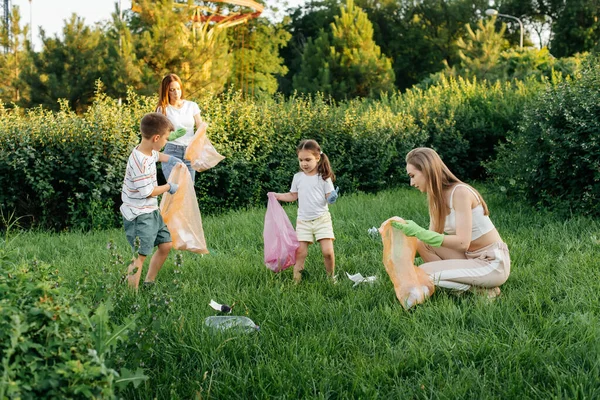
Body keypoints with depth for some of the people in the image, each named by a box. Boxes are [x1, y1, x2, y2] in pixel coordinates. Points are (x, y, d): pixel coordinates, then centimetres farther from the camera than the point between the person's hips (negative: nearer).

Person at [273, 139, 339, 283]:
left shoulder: (324, 177, -2)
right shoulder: (298, 177, 6)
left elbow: (329, 197, -2)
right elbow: (293, 196, 16)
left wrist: (332, 198, -24)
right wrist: (277, 196, 6)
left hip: (322, 218, -2)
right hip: (303, 221, 2)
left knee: (328, 252, -9)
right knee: (300, 253, -3)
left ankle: (331, 277, 12)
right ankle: (296, 280, 2)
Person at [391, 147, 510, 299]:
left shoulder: (460, 192, -20)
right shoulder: (436, 197, 5)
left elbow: (462, 242, -26)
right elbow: (432, 237, 5)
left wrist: (420, 232, -28)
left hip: (493, 263, -9)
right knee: (421, 243, -1)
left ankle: (480, 288, -5)